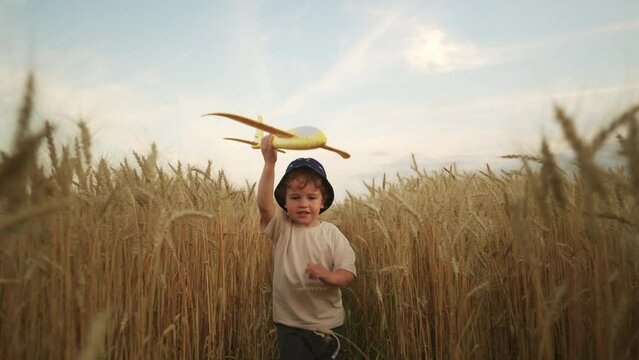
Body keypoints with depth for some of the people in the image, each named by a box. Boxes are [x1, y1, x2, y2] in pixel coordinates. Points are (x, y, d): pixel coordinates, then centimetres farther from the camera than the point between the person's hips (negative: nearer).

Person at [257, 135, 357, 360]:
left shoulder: (332, 234, -5)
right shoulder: (281, 227, -7)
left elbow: (349, 273, -9)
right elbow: (264, 204, -27)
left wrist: (328, 276, -31)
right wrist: (270, 163, -38)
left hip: (330, 325, 2)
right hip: (291, 327, -1)